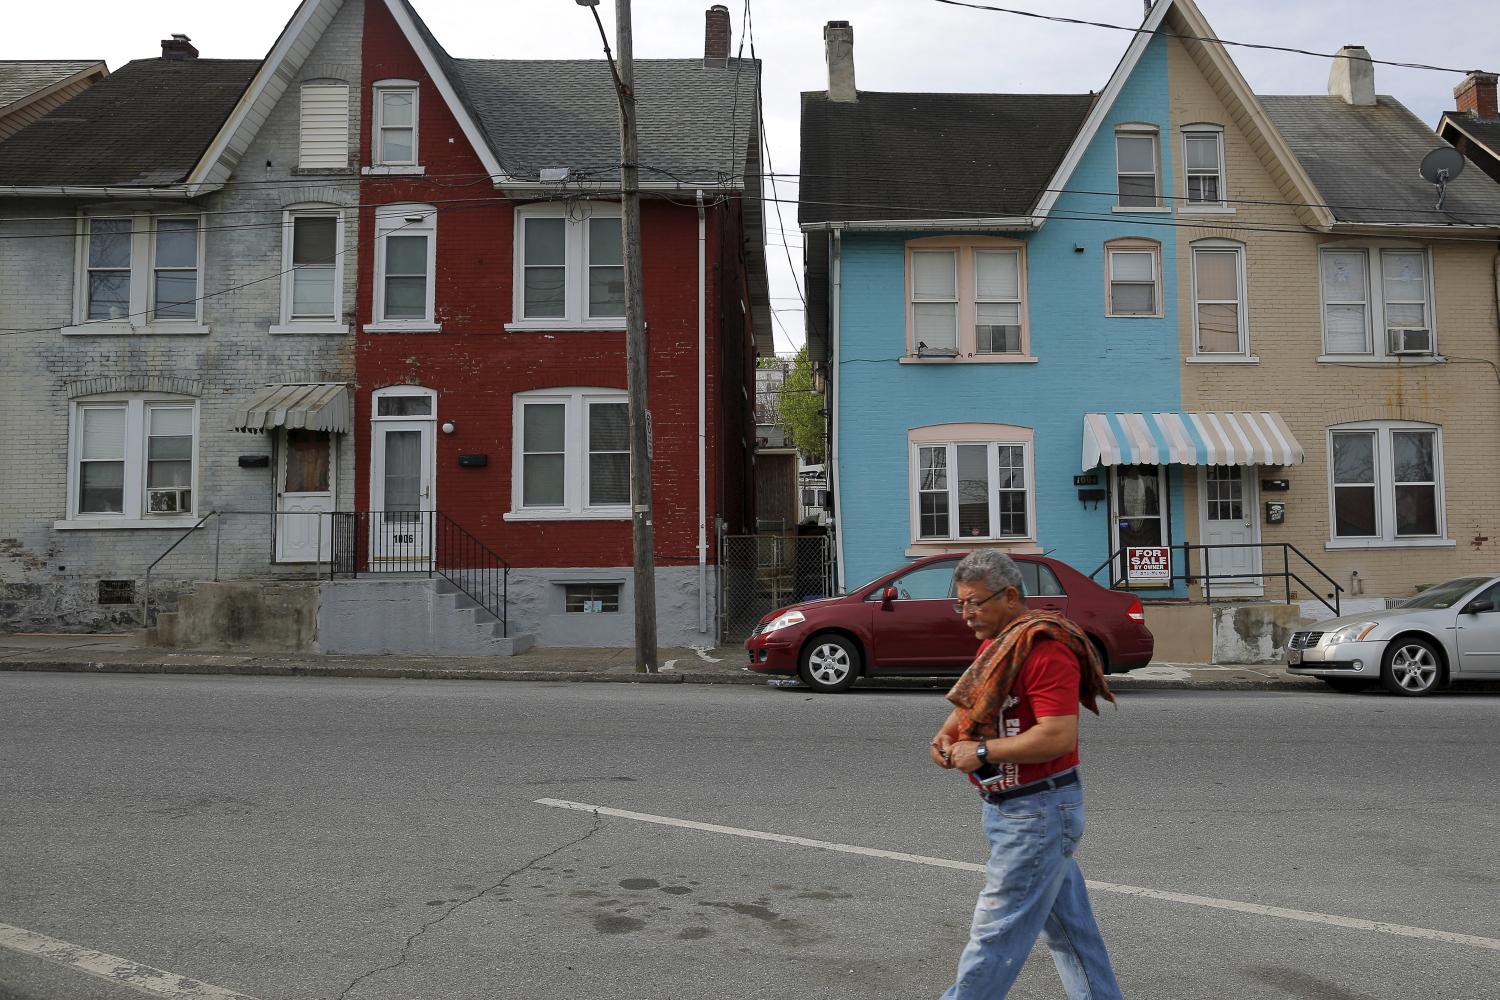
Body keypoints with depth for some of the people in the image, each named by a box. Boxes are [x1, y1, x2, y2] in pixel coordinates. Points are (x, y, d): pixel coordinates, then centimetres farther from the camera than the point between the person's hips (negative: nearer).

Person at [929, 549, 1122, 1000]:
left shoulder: (1044, 649, -20)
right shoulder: (998, 642, 11)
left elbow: (1059, 736, -27)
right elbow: (972, 698, 21)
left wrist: (982, 751, -22)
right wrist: (947, 734, 0)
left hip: (1037, 813, -10)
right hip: (1012, 807, 10)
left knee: (995, 932, -2)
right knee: (1068, 925, 17)